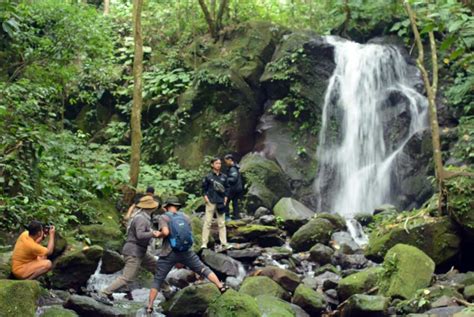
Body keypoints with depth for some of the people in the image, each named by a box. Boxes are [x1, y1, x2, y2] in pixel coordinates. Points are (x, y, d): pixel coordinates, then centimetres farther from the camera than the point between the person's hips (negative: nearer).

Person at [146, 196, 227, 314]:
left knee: (157, 280, 8)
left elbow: (165, 232, -18)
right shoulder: (185, 217, 10)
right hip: (186, 252, 2)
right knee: (203, 269, 15)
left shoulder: (164, 217, -3)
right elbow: (189, 234, 13)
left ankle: (150, 306, 6)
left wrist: (159, 235, 1)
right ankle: (221, 286, 10)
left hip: (169, 254, -2)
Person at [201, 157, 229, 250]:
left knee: (222, 223, 7)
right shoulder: (208, 176, -2)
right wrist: (205, 196, -6)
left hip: (221, 202, 3)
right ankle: (204, 243, 1)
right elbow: (204, 187, 3)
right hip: (211, 202, -3)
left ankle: (224, 243, 11)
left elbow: (227, 187, 13)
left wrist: (226, 197, 4)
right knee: (207, 222, -2)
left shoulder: (224, 177, 6)